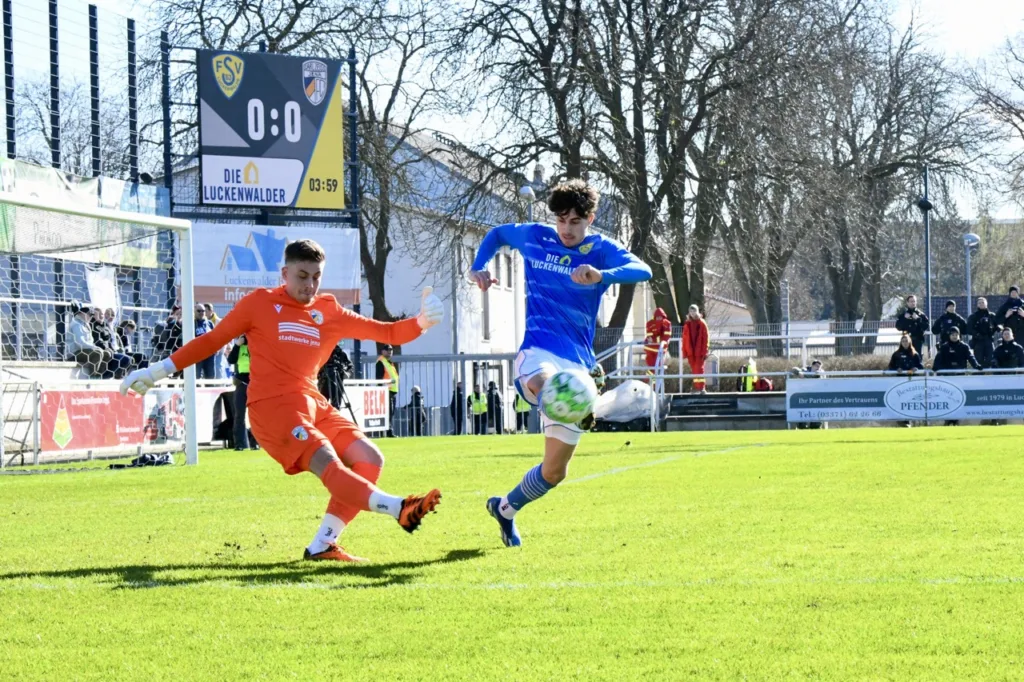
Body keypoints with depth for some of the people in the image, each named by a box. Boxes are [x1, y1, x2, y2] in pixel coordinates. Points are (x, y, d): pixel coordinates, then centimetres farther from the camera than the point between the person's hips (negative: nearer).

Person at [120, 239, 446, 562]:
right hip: (272, 405, -7)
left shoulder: (330, 313, 15)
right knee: (329, 464, -27)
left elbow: (388, 333, 14)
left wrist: (423, 321, -6)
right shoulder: (260, 303, 4)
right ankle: (399, 509, -42)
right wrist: (157, 371, 8)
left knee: (370, 459, -7)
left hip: (313, 404, 7)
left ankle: (322, 545, -8)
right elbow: (211, 340, 10)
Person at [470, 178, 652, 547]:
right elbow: (496, 234, 30)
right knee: (541, 382, -44)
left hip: (577, 363, 1)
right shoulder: (534, 237, 8)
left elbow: (642, 271, -20)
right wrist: (478, 268, 11)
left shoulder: (601, 250, 1)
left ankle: (506, 509, 34)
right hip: (538, 353, -1)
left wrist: (601, 275, -39)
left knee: (555, 471, 8)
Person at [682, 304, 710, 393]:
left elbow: (706, 338, -3)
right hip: (690, 351, 3)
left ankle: (701, 387, -9)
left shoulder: (702, 323, -1)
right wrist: (684, 352, 4)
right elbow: (684, 339, 8)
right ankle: (696, 387, 13)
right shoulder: (687, 324, 7)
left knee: (699, 369, -8)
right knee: (694, 369, 8)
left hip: (699, 351, -3)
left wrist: (704, 351, -8)